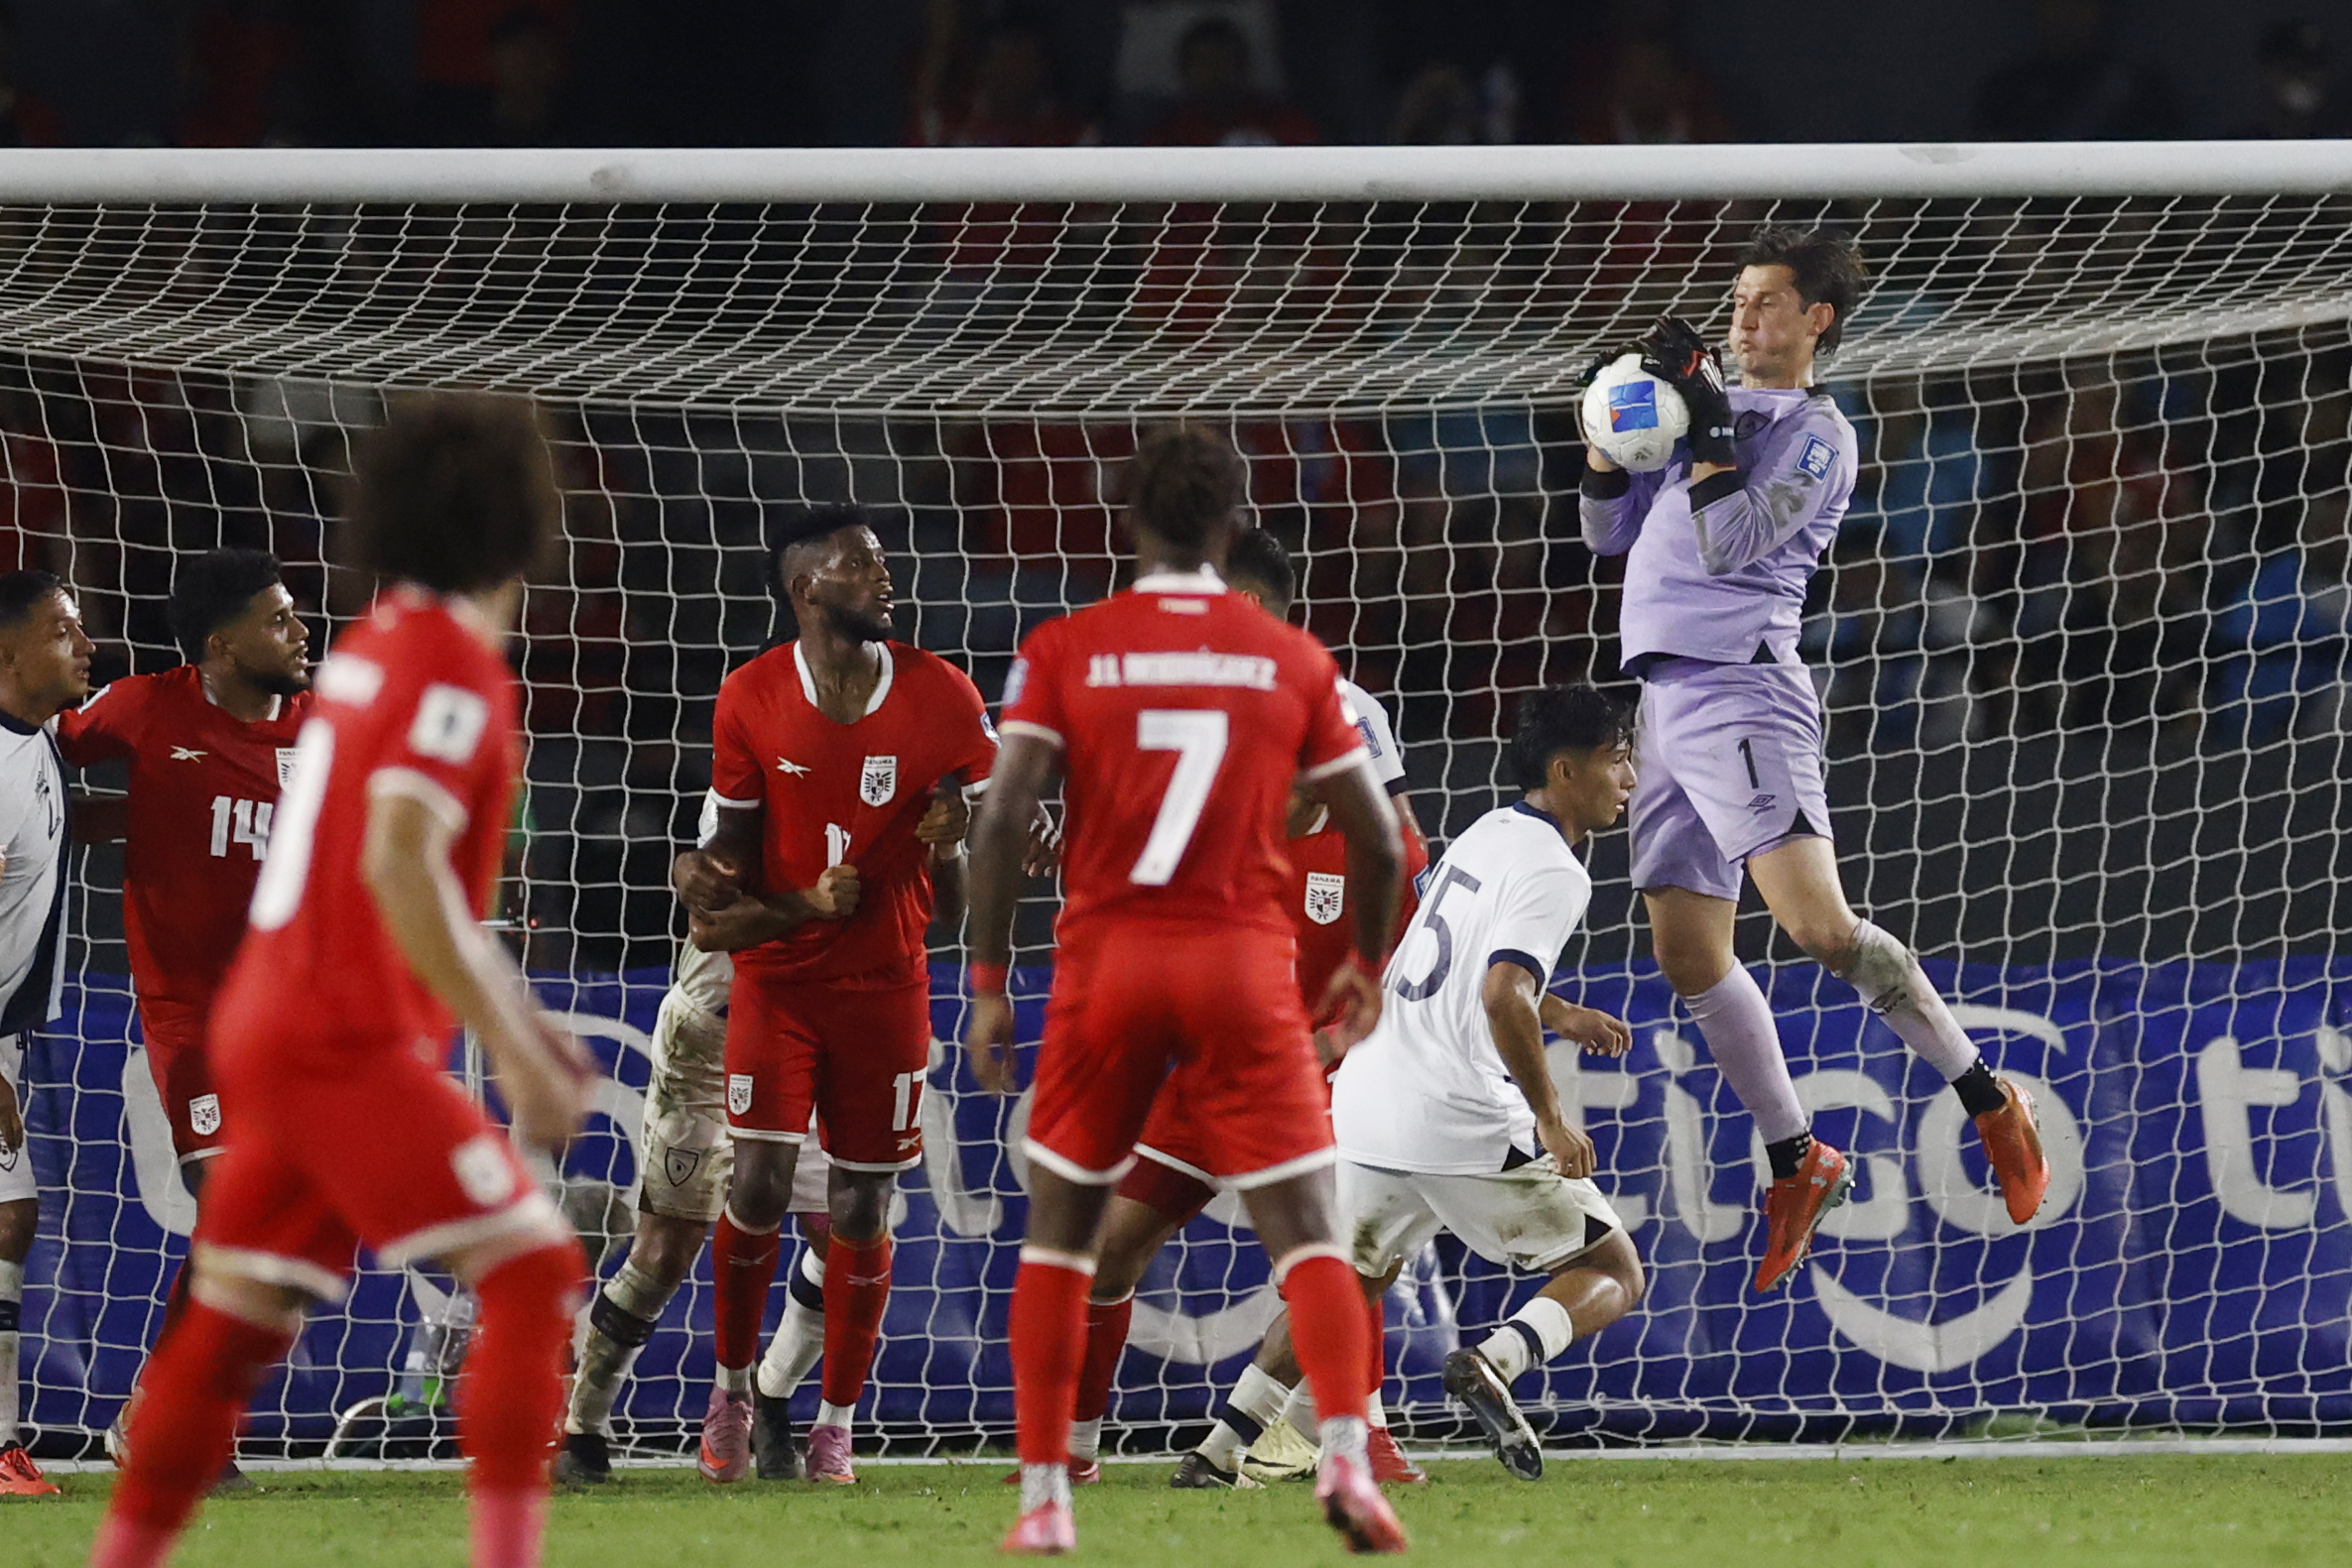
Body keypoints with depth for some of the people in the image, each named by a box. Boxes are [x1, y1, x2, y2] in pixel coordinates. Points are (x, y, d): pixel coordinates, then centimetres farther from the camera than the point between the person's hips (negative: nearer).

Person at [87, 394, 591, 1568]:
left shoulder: (374, 648, 15)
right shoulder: (453, 668, -13)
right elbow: (399, 866, -24)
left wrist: (522, 1017, 27)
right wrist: (512, 1053, -23)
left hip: (271, 1030, 9)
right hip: (346, 1046, -9)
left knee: (230, 1325, 13)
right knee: (531, 1273, -10)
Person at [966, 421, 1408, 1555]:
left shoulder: (1064, 651, 1)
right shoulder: (1293, 660, 4)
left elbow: (1003, 819, -8)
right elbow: (1376, 836, 6)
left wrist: (988, 983, -2)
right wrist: (1365, 967, 22)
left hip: (1106, 958, 0)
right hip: (1245, 966, 0)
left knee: (1058, 1228, 14)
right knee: (1305, 1228, 0)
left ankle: (1044, 1496, 11)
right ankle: (1346, 1455, -22)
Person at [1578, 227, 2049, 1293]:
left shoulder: (1817, 435, -2)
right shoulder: (1711, 402, 21)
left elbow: (1728, 543, -15)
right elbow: (1610, 532, 24)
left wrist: (1700, 414, -11)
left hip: (1740, 688, -8)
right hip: (1665, 702, 8)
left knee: (1816, 924, -21)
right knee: (1687, 956, 4)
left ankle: (1989, 1103, -11)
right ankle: (1798, 1166, 15)